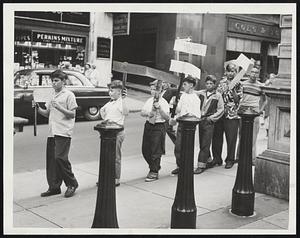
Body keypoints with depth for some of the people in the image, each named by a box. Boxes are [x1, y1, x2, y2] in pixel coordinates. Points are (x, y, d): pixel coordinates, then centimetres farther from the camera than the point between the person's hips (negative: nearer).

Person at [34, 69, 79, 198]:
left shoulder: (69, 95, -2)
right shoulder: (52, 96, 20)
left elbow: (72, 114, -7)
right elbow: (47, 113, 20)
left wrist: (59, 107, -18)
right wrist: (38, 108, 3)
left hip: (64, 132, -7)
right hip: (52, 132, 7)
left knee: (60, 158, -13)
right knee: (51, 159, 6)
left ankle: (72, 184, 4)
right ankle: (54, 187, 16)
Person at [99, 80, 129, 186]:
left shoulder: (121, 102, -11)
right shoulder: (110, 103, 15)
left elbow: (126, 113, -24)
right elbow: (102, 110, 31)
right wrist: (104, 118, 20)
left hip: (117, 132, -9)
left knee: (115, 157, -1)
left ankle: (116, 179, 9)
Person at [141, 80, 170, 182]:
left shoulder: (164, 102, -7)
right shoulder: (149, 101, 10)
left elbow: (167, 118, -13)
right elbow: (141, 113, 10)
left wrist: (159, 108, -24)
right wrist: (148, 113, -10)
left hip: (159, 127, -6)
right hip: (148, 125, 6)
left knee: (156, 151, -2)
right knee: (145, 150, 11)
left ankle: (154, 173, 9)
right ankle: (154, 167, 31)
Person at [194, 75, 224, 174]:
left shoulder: (218, 95, -1)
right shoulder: (201, 93, 8)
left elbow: (221, 110, 0)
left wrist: (211, 117, -8)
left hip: (209, 122, -4)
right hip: (200, 120, 4)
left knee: (205, 144, -5)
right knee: (202, 143, 10)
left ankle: (201, 165, -3)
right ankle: (209, 160, 28)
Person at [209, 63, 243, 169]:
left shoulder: (238, 85, 0)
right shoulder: (222, 82, 11)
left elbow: (237, 99, -10)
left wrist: (233, 89, -19)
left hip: (232, 115, -3)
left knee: (231, 138, 2)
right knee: (216, 137, 7)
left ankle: (230, 160, 15)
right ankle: (216, 158, 19)